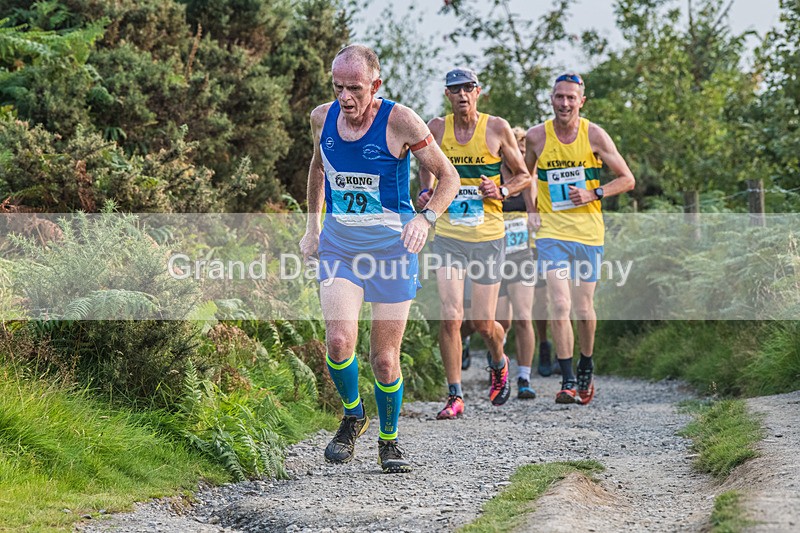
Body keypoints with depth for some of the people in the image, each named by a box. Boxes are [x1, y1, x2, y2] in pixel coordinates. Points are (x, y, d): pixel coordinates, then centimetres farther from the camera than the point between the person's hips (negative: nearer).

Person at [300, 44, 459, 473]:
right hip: (338, 244, 3)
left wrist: (426, 218, -23)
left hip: (391, 246, -2)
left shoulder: (400, 122, -14)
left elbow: (448, 176, -6)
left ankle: (389, 440, 25)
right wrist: (312, 224, 17)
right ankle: (352, 417, 10)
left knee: (385, 358, 1)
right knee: (338, 341, -18)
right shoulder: (322, 118, -1)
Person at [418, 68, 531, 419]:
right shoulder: (437, 128, 1)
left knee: (483, 323, 3)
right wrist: (426, 191, 2)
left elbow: (524, 176, 7)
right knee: (450, 317, -11)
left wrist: (502, 191, -12)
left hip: (488, 237, -1)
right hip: (448, 236, 1)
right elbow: (426, 165, 22)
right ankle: (455, 396, -1)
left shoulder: (497, 128, -3)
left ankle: (499, 364, 37)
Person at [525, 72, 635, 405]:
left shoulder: (594, 135, -4)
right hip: (551, 232, 0)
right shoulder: (536, 137, -1)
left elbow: (627, 180, 2)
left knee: (583, 309, 7)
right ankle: (568, 381, -9)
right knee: (560, 306, -13)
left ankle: (586, 368, 32)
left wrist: (593, 194, -12)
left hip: (588, 233, 0)